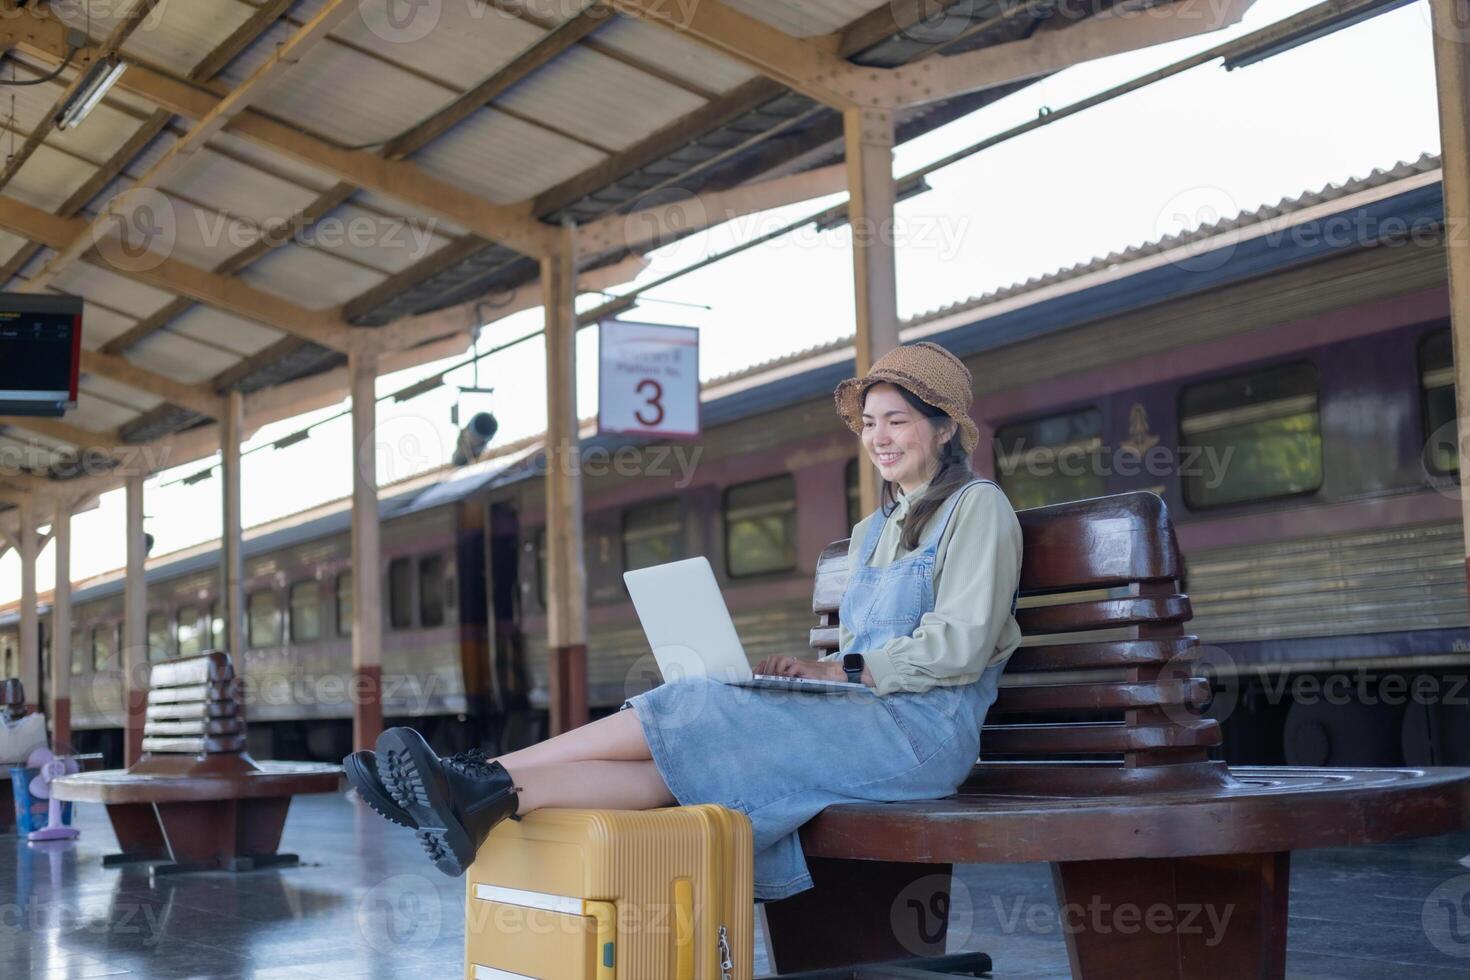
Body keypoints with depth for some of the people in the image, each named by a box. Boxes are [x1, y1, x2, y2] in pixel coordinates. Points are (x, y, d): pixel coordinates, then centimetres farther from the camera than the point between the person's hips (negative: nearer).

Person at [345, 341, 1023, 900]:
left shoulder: (977, 507, 2)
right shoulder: (871, 530, 26)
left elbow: (959, 648, -9)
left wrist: (841, 671, -14)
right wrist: (801, 670, -1)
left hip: (923, 729, -6)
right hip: (859, 725, 6)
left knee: (693, 710, -24)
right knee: (671, 765, -20)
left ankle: (490, 777, -27)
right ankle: (486, 806, -36)